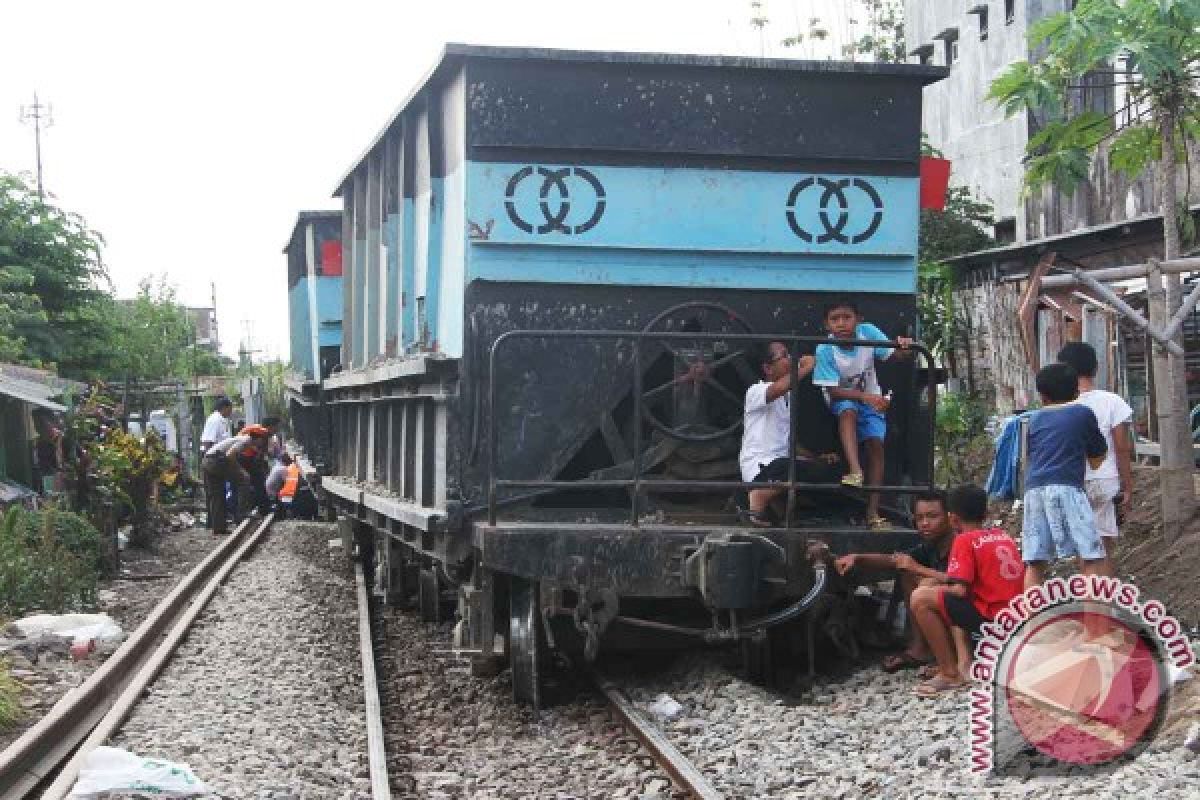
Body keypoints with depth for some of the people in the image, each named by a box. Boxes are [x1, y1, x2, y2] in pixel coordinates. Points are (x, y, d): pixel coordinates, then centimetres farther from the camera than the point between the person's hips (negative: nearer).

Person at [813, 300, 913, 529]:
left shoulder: (868, 332, -20)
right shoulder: (825, 350, -25)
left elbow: (893, 355, -21)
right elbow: (833, 391, -26)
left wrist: (903, 348, -45)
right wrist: (864, 396, -39)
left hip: (871, 398, 2)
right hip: (842, 398, -2)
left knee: (876, 444, -12)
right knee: (848, 411, -36)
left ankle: (873, 511, -10)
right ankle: (855, 470, -47)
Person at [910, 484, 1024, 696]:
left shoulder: (965, 540, -7)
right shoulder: (1004, 536, 15)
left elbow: (960, 590, -14)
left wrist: (941, 585, 7)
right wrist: (949, 580, 26)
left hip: (992, 618, -8)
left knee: (920, 598, -7)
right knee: (954, 602, 27)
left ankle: (950, 673, -3)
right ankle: (964, 664, 13)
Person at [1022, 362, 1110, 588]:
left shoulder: (1034, 419, 20)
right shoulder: (1083, 413, 10)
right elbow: (1097, 459, 17)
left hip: (1033, 490, 4)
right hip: (1066, 487, -4)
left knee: (1034, 563, 5)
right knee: (1093, 557, -6)